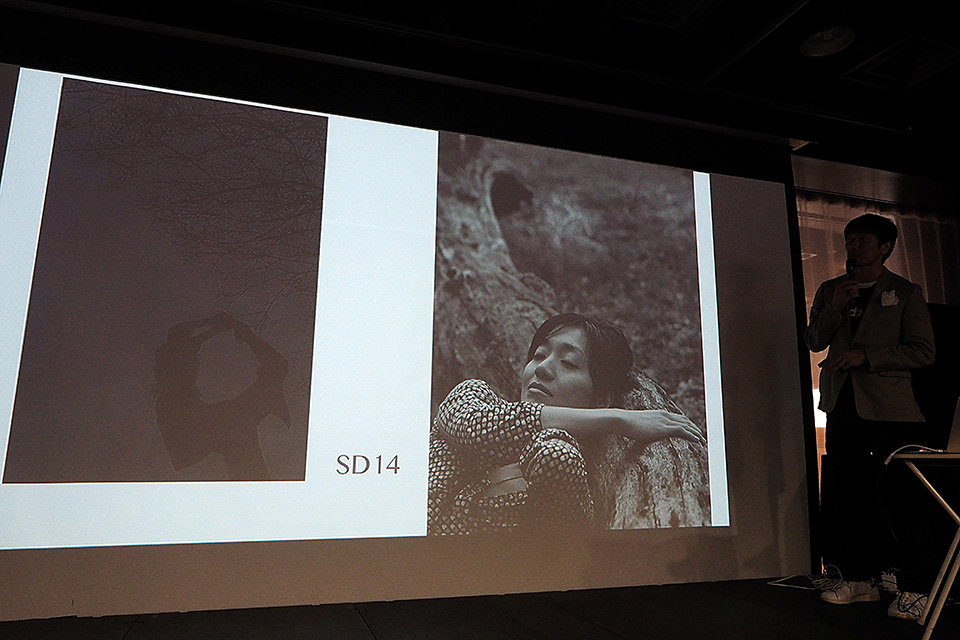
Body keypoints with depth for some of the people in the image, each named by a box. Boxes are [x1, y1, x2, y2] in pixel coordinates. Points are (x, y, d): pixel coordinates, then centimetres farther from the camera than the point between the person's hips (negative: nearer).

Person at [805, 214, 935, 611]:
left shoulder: (906, 293, 3)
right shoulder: (829, 290, 15)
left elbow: (924, 351, -4)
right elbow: (814, 342, 9)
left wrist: (866, 354, -14)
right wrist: (835, 308, -6)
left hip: (890, 408, -4)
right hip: (843, 404, 4)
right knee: (845, 495, 4)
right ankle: (858, 579, 14)